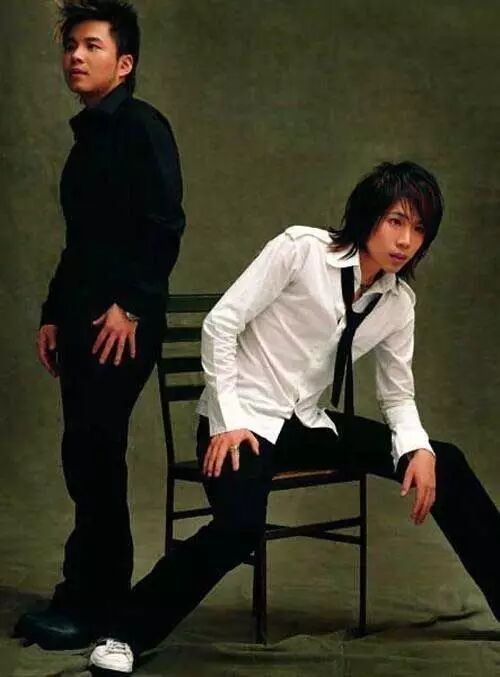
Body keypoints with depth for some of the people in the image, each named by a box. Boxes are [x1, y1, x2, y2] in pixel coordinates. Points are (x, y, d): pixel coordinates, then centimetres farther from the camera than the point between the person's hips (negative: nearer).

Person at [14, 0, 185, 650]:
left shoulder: (141, 127, -6)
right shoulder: (89, 136, 20)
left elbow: (164, 226, -15)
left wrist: (129, 306, -19)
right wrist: (53, 315, 18)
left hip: (122, 322, -8)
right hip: (82, 318, 8)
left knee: (94, 452, -8)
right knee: (87, 457, 9)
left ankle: (95, 607, 0)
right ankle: (85, 595, 17)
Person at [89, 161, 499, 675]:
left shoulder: (398, 302, 3)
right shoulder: (302, 249, -14)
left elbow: (398, 394, 10)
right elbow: (221, 323, -14)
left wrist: (418, 449, -11)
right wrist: (227, 420, -17)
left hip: (305, 422, 6)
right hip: (244, 418, -6)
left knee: (443, 466, -3)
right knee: (240, 526, -34)